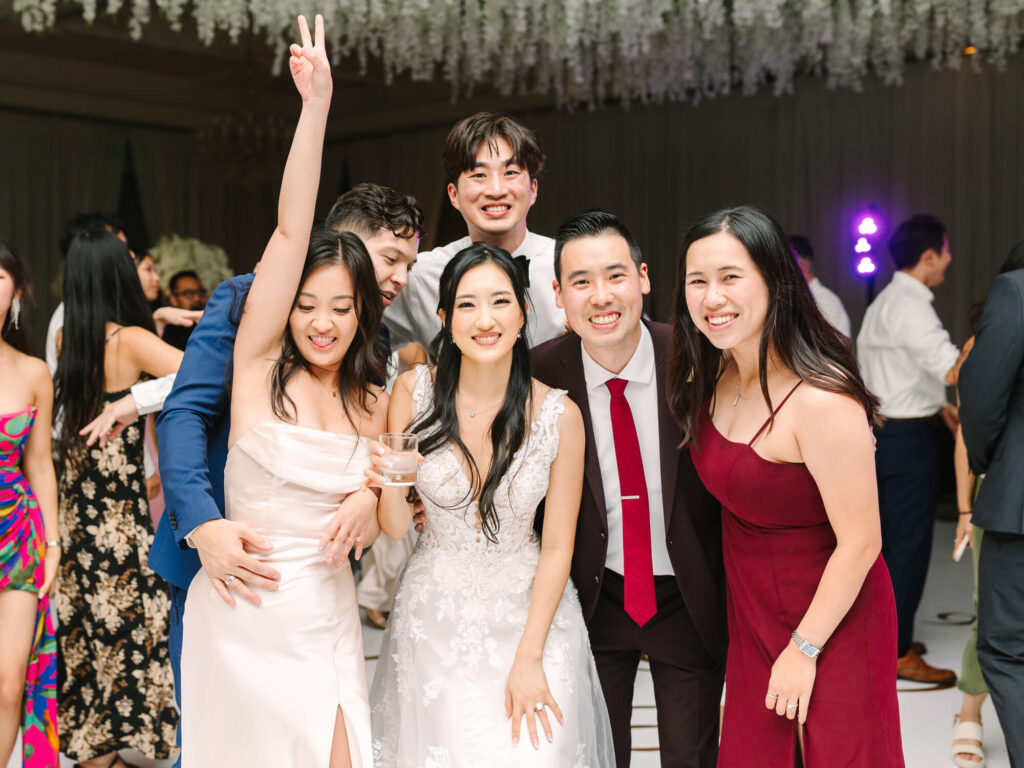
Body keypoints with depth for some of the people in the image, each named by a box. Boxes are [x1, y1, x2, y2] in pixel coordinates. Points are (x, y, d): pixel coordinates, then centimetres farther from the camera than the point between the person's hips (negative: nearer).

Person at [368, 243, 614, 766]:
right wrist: (390, 487, -25)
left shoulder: (559, 414, -13)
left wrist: (529, 657, -9)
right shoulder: (414, 390, -9)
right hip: (434, 617, 1)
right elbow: (396, 528, -3)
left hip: (529, 610, -1)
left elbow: (558, 546, -6)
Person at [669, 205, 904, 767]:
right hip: (752, 611, 7)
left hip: (829, 617, -7)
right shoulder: (716, 376, -4)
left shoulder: (822, 401, -29)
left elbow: (859, 543, -24)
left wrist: (804, 649, -15)